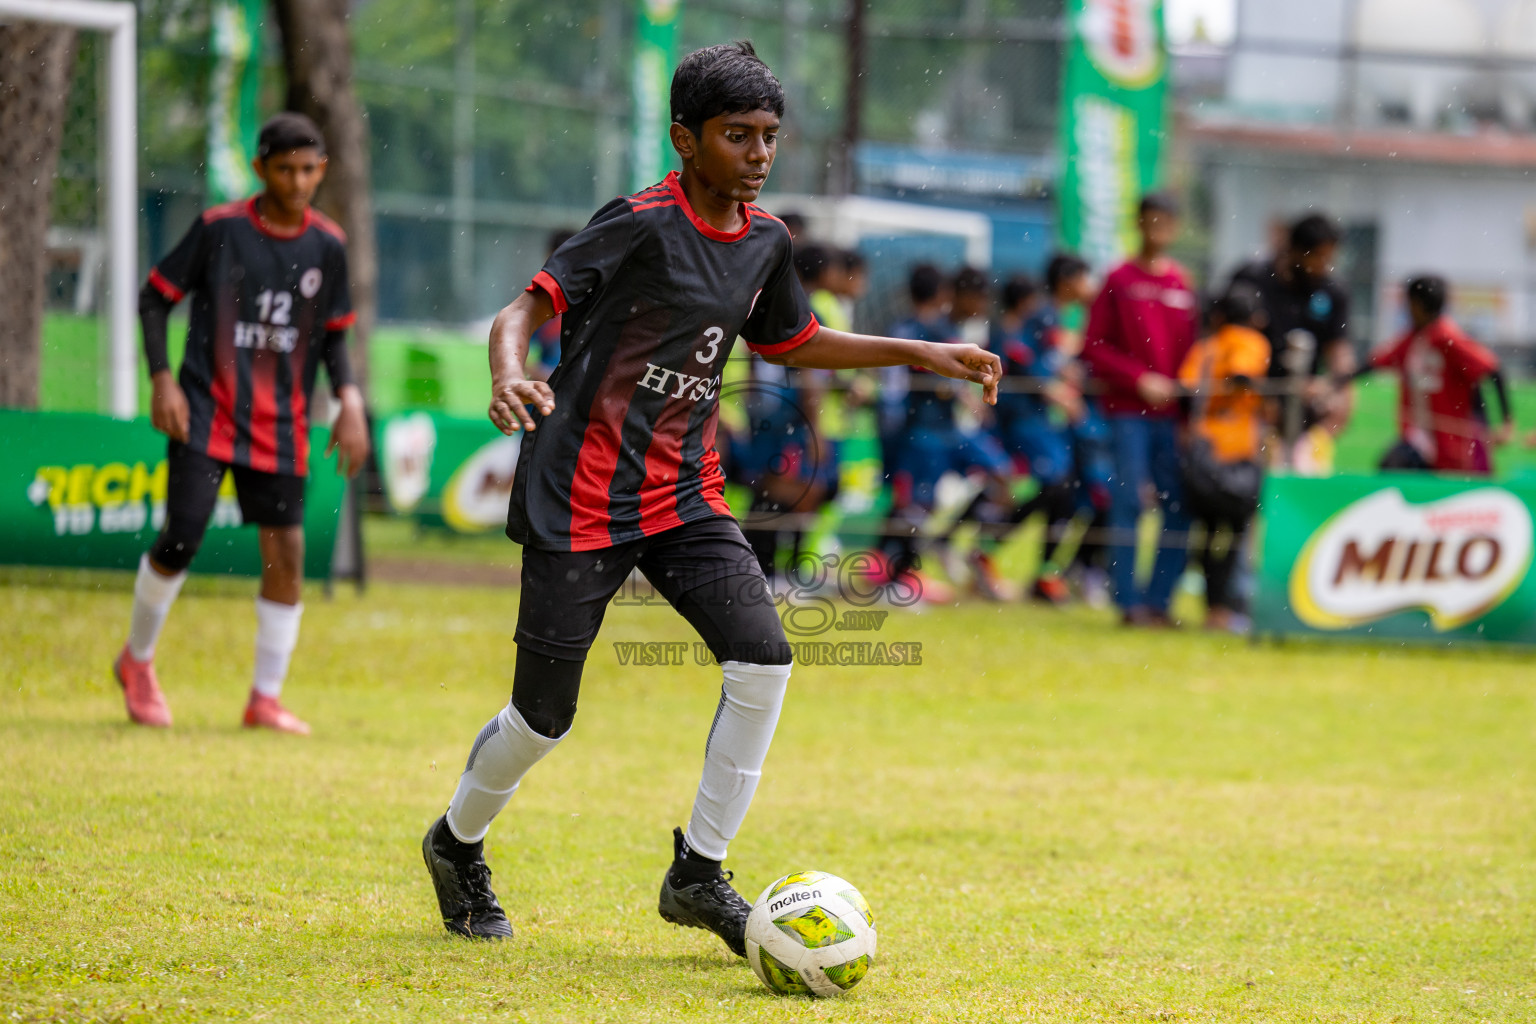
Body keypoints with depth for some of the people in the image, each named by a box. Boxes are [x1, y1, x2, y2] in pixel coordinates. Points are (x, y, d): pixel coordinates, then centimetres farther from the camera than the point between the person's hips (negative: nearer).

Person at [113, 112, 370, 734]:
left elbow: (333, 335, 15)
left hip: (280, 426, 3)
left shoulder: (327, 246, 5)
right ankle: (137, 660, 14)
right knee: (181, 539, -12)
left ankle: (266, 698, 10)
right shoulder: (220, 228, -5)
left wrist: (349, 401, -1)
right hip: (206, 414, -3)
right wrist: (162, 379, -10)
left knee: (287, 554, -2)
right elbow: (155, 297, 1)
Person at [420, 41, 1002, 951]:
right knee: (544, 715, 0)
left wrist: (920, 355, 19)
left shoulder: (766, 240, 7)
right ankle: (458, 842, 30)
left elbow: (793, 342, 24)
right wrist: (509, 375, -40)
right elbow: (528, 308, -19)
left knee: (763, 657, -14)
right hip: (584, 495, -6)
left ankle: (699, 873, -1)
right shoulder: (641, 225, -14)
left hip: (684, 494, 6)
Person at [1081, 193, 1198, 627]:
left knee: (1179, 508, -1)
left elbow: (1191, 349, 15)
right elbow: (1094, 347, -2)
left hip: (1173, 413, 3)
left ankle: (1159, 599, 6)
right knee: (1129, 501, -8)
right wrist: (1139, 379, -11)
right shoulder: (1121, 280, 1)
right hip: (1129, 411, -3)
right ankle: (1129, 601, -3)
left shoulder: (1183, 285, 11)